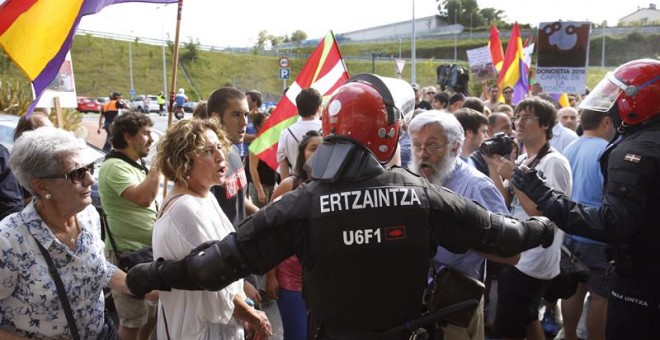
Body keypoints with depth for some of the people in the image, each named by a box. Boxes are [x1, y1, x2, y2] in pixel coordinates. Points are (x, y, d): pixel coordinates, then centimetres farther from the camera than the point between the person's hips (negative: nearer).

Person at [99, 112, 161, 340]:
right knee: (133, 321, 6)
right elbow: (143, 198, -35)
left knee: (152, 313, 21)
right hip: (128, 253, -9)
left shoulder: (137, 164, 11)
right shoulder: (115, 166, -19)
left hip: (148, 249, 9)